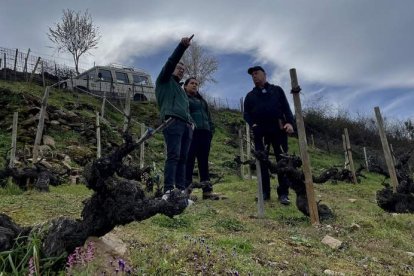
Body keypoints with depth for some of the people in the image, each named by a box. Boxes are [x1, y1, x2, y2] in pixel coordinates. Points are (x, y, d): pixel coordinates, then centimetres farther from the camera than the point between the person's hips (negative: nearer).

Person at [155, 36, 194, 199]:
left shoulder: (180, 89, 34)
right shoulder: (165, 81, 16)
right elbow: (170, 62, 1)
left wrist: (191, 122, 12)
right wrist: (182, 46, -9)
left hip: (186, 125, 7)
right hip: (172, 122, -7)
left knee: (182, 158, -1)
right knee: (173, 156, -19)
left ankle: (181, 191, -3)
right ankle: (168, 191, -22)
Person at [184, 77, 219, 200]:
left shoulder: (202, 100, 29)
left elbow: (208, 117, 26)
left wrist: (211, 130, 12)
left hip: (204, 133, 6)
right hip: (191, 132, -6)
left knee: (204, 161, 3)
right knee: (189, 160, -9)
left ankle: (207, 190, 3)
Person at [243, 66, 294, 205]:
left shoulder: (277, 90, 17)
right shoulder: (250, 95, 21)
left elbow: (286, 107, 9)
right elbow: (246, 113, 14)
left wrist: (289, 122, -8)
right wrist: (252, 124, -7)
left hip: (278, 129, -1)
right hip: (260, 131, 2)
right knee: (262, 161, 0)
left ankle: (283, 193, 0)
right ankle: (265, 191, 7)